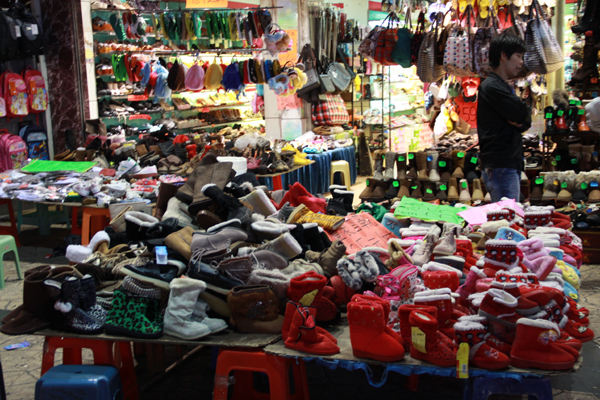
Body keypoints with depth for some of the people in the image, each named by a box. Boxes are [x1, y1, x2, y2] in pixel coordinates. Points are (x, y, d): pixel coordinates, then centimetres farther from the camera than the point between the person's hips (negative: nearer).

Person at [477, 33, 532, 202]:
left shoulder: (503, 87, 22)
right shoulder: (492, 87, -10)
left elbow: (525, 123, 15)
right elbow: (523, 115, -17)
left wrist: (519, 119, -8)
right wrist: (525, 112, 6)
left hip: (511, 164, 10)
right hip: (500, 166, -10)